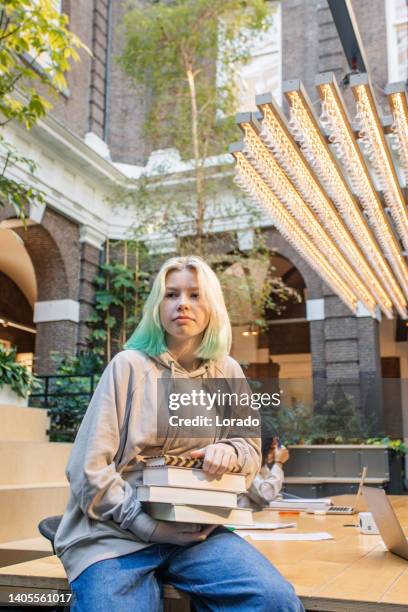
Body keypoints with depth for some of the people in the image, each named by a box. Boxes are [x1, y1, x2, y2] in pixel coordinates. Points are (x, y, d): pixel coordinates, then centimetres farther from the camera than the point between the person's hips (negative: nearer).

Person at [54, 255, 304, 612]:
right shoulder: (130, 366, -6)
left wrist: (230, 452, -8)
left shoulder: (228, 373, 6)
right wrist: (149, 526, -15)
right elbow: (89, 469, -8)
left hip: (195, 530, 4)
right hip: (115, 533, -3)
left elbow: (252, 453, 16)